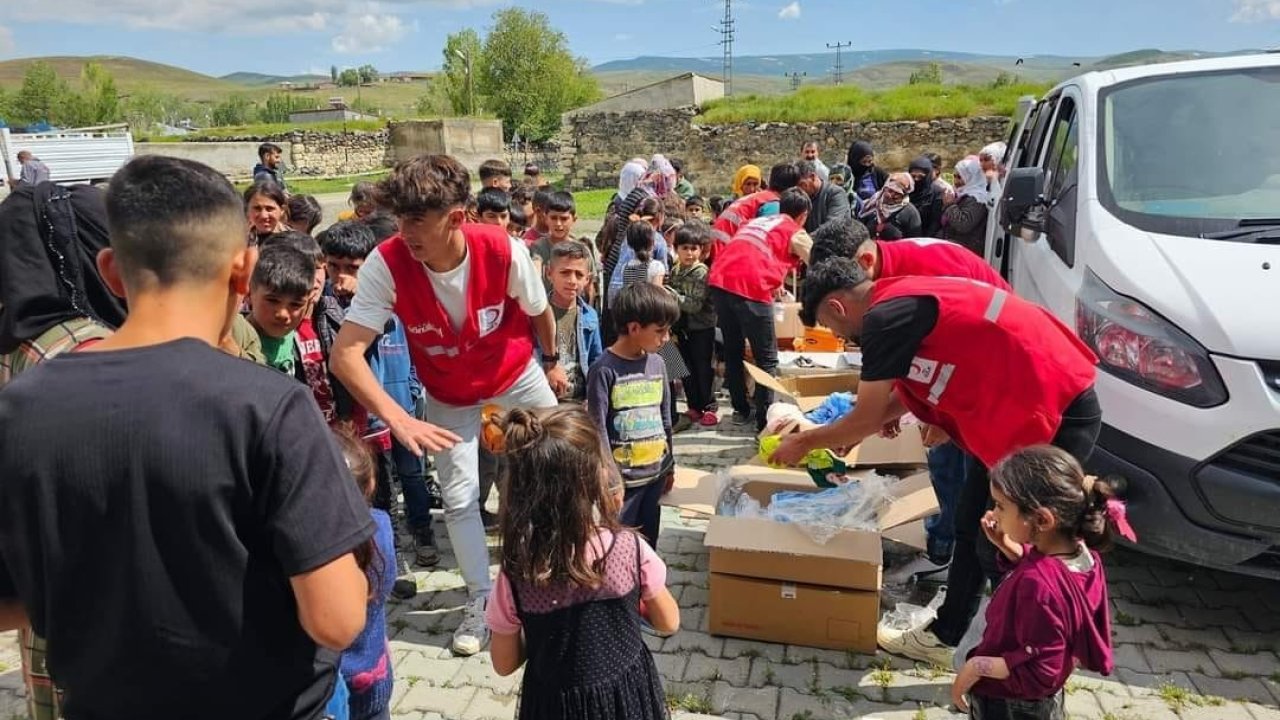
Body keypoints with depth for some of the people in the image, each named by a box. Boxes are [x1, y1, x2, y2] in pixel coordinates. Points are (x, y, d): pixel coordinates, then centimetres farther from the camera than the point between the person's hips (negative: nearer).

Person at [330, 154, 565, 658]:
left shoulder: (505, 252, -31)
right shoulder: (386, 264, -31)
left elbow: (540, 311, -9)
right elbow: (346, 353, -34)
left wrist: (551, 362, 8)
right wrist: (399, 420, -46)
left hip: (518, 378, 1)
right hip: (449, 399, 0)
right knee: (459, 498, 0)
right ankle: (481, 600, 23)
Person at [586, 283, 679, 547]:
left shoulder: (657, 363, 5)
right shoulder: (604, 370, -14)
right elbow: (598, 428, -14)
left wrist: (669, 464, 16)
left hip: (655, 473, 6)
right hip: (622, 478, -6)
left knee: (648, 543, 18)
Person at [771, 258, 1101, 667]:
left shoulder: (885, 316, -18)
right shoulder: (904, 300, 11)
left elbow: (866, 420, -10)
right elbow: (911, 388, 23)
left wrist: (805, 442, 5)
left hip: (1056, 414, -10)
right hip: (1017, 410, 10)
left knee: (1001, 549, -1)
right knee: (970, 526, 17)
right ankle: (943, 638, 32)